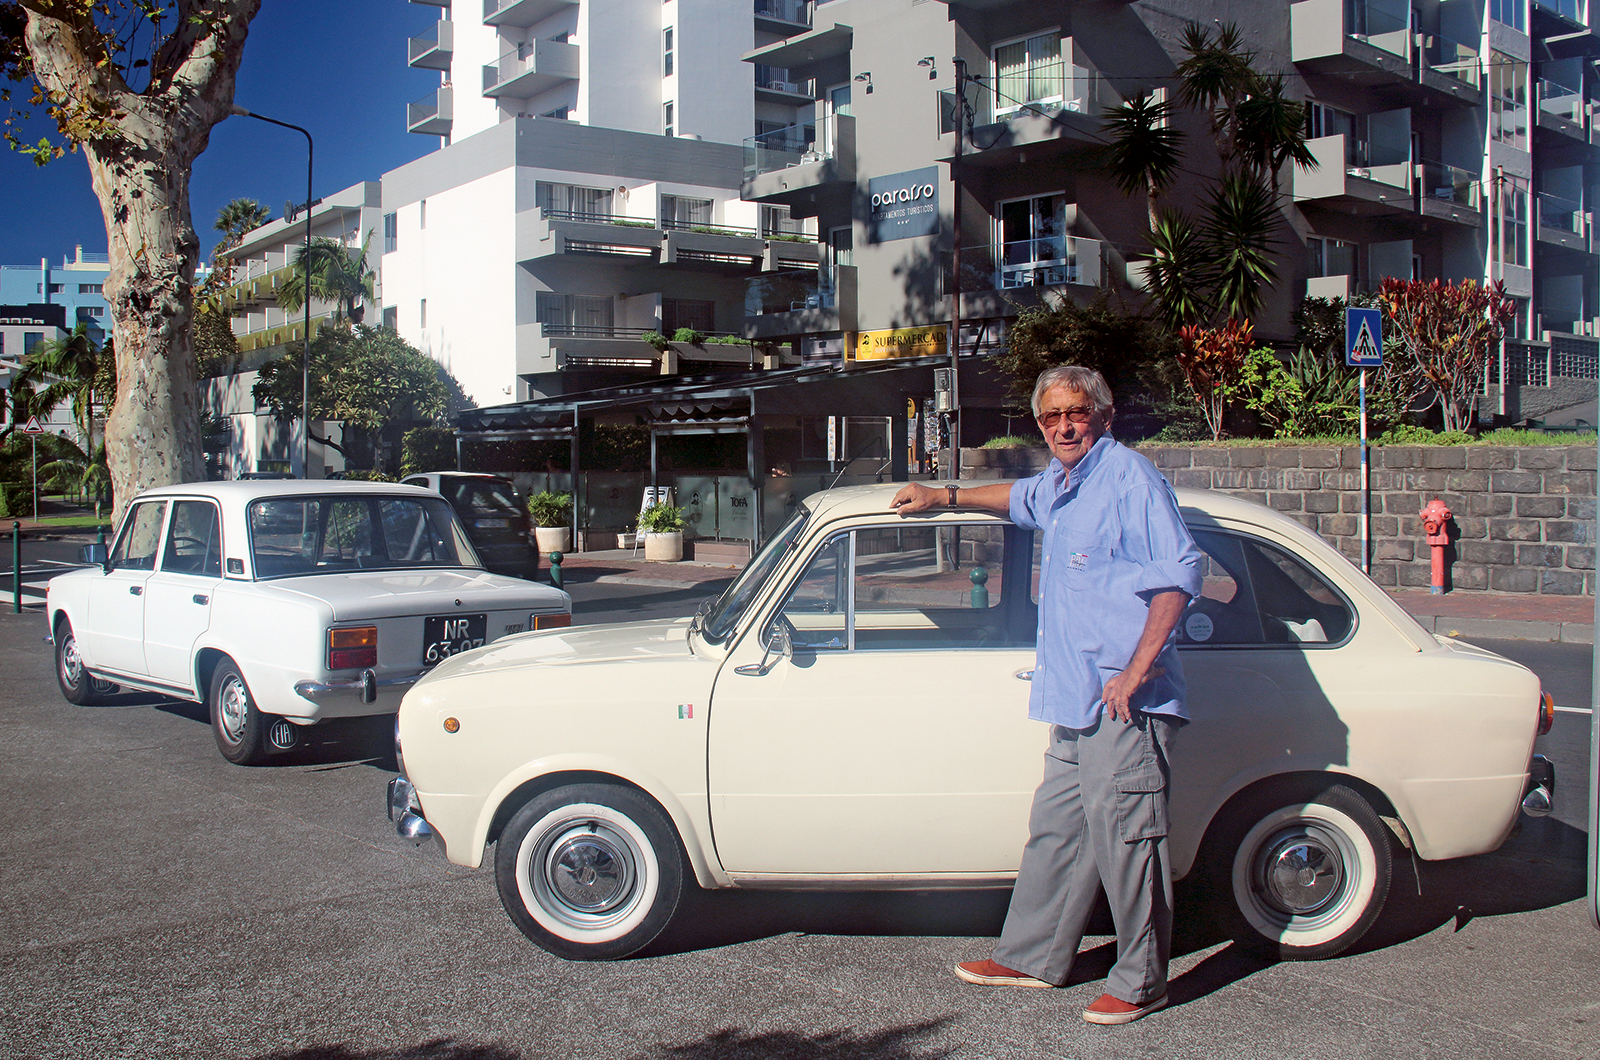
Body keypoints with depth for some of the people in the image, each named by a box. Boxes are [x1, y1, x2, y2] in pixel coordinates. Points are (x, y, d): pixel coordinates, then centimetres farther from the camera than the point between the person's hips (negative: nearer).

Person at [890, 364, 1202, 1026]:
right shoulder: (1060, 484, 18)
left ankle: (1142, 982, 7)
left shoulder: (1128, 475, -9)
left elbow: (1179, 572, -16)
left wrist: (1138, 670, -21)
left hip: (1125, 703, -9)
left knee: (1124, 836, -4)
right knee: (1055, 829, 14)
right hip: (1076, 702, 9)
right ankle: (1032, 958, 25)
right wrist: (944, 496, 48)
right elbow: (1021, 498, 44)